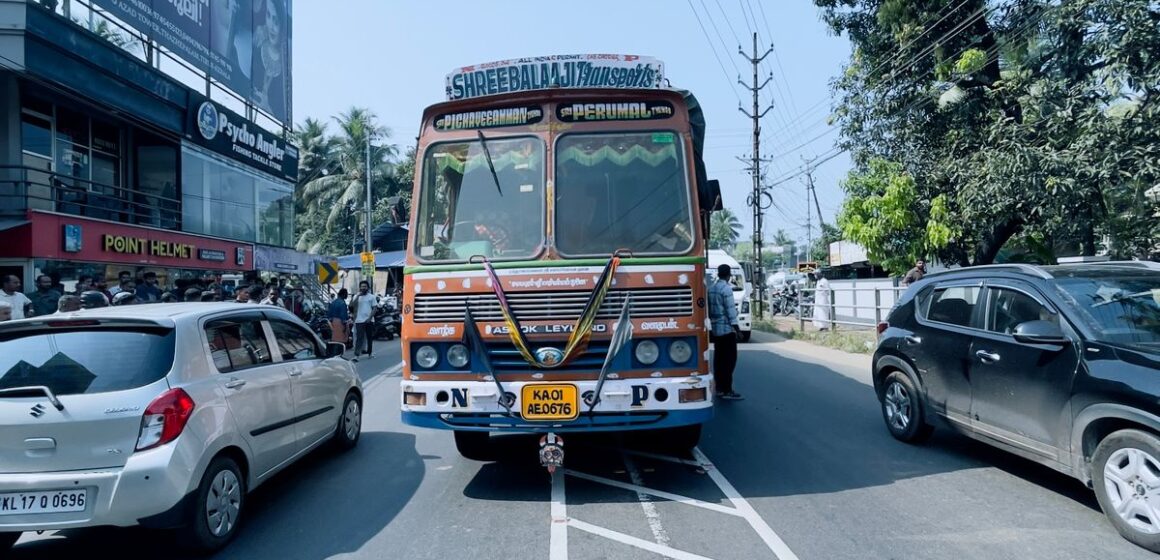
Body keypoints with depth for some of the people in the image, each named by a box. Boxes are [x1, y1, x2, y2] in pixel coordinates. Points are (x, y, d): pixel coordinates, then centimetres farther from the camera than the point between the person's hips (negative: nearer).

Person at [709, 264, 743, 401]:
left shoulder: (711, 288, 11)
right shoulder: (726, 288, -13)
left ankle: (719, 388, 15)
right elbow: (730, 309, -16)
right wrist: (736, 326, -13)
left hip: (716, 329, 8)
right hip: (727, 328, -8)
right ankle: (727, 390, -6)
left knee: (719, 359, 11)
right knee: (729, 360, -5)